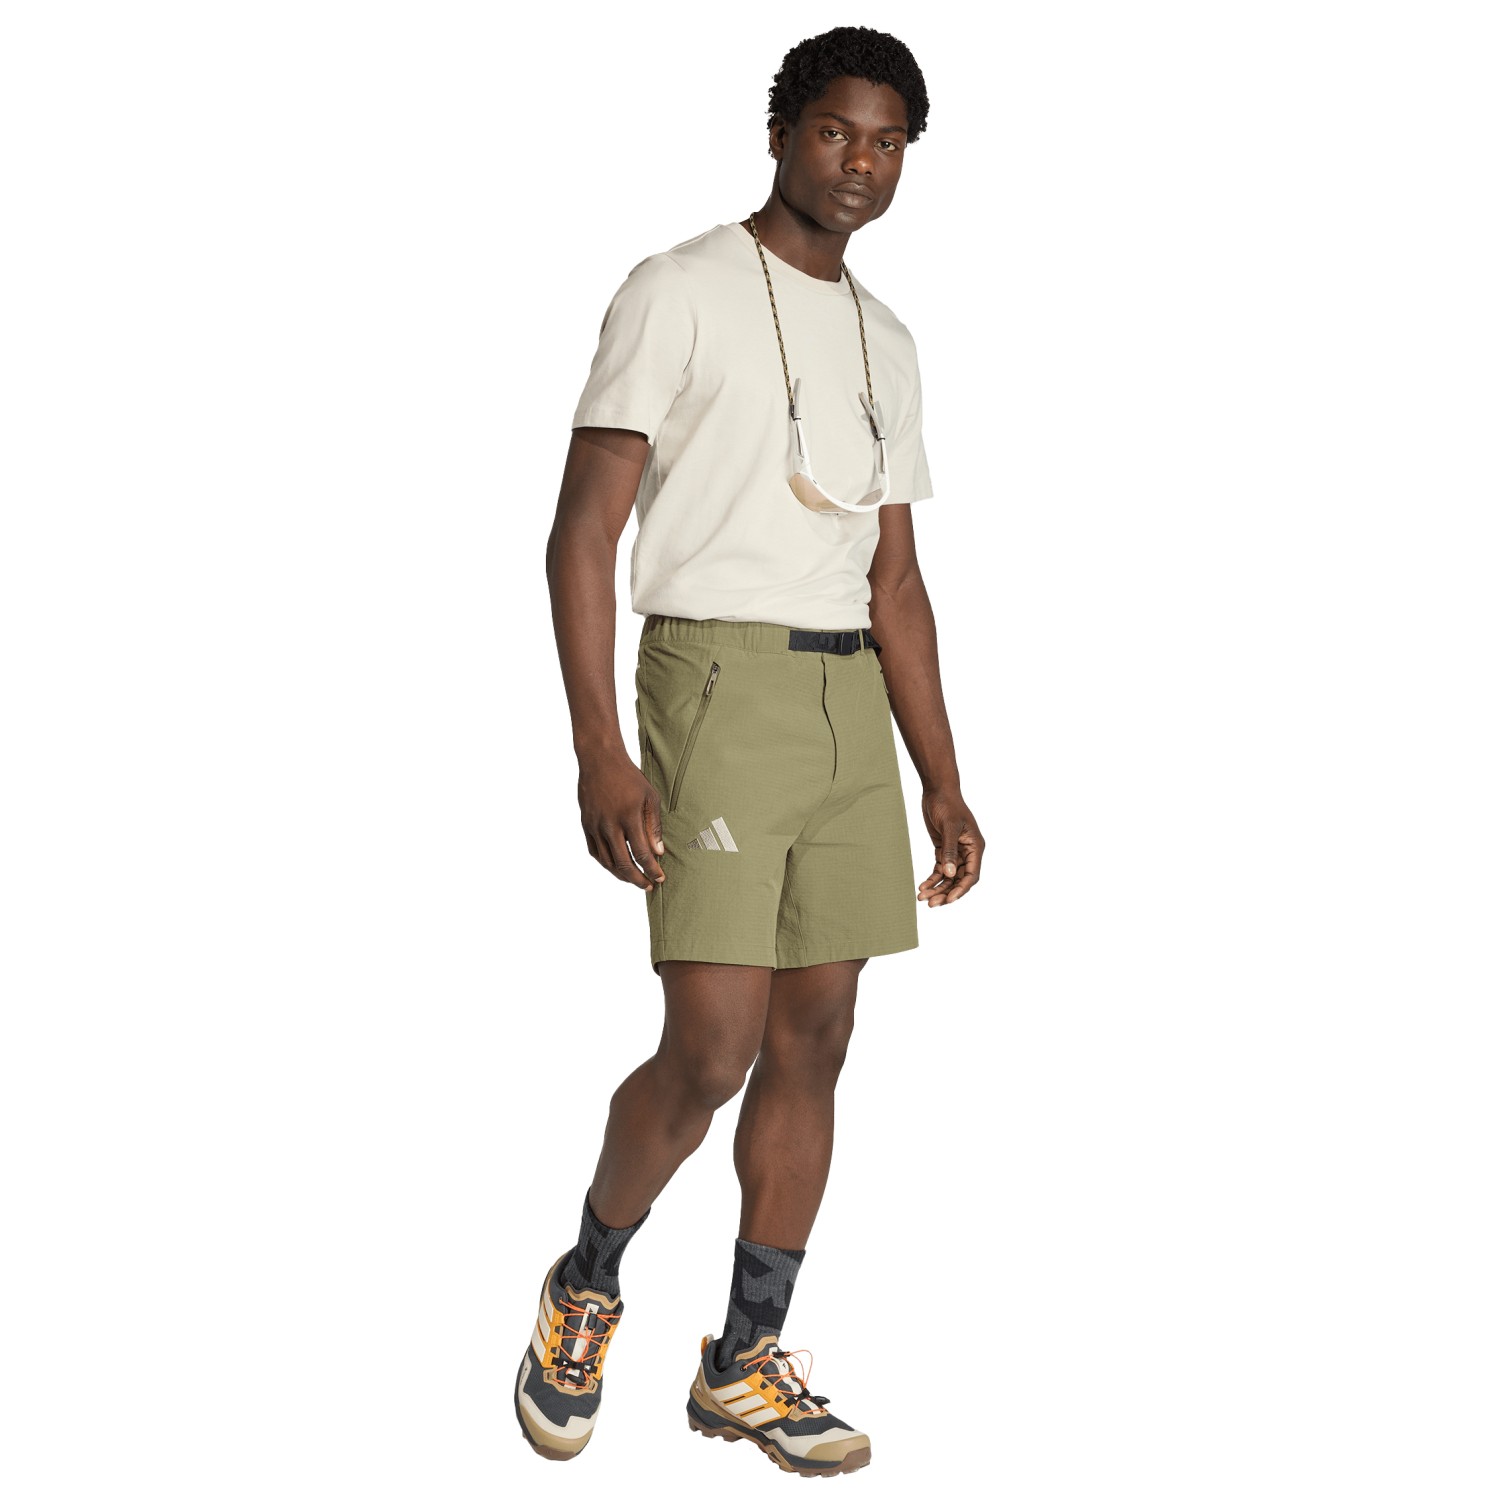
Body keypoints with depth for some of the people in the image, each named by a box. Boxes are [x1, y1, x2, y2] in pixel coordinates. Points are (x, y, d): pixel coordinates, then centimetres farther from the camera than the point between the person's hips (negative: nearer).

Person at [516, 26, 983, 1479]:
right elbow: (583, 532, -8)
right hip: (715, 676, -6)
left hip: (849, 701, 7)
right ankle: (586, 1289, 16)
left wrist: (941, 782, 14)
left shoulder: (883, 340, 18)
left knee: (815, 1037, 5)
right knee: (712, 1047, -11)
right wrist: (598, 750, -18)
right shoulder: (679, 293, -2)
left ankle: (745, 1362, 16)